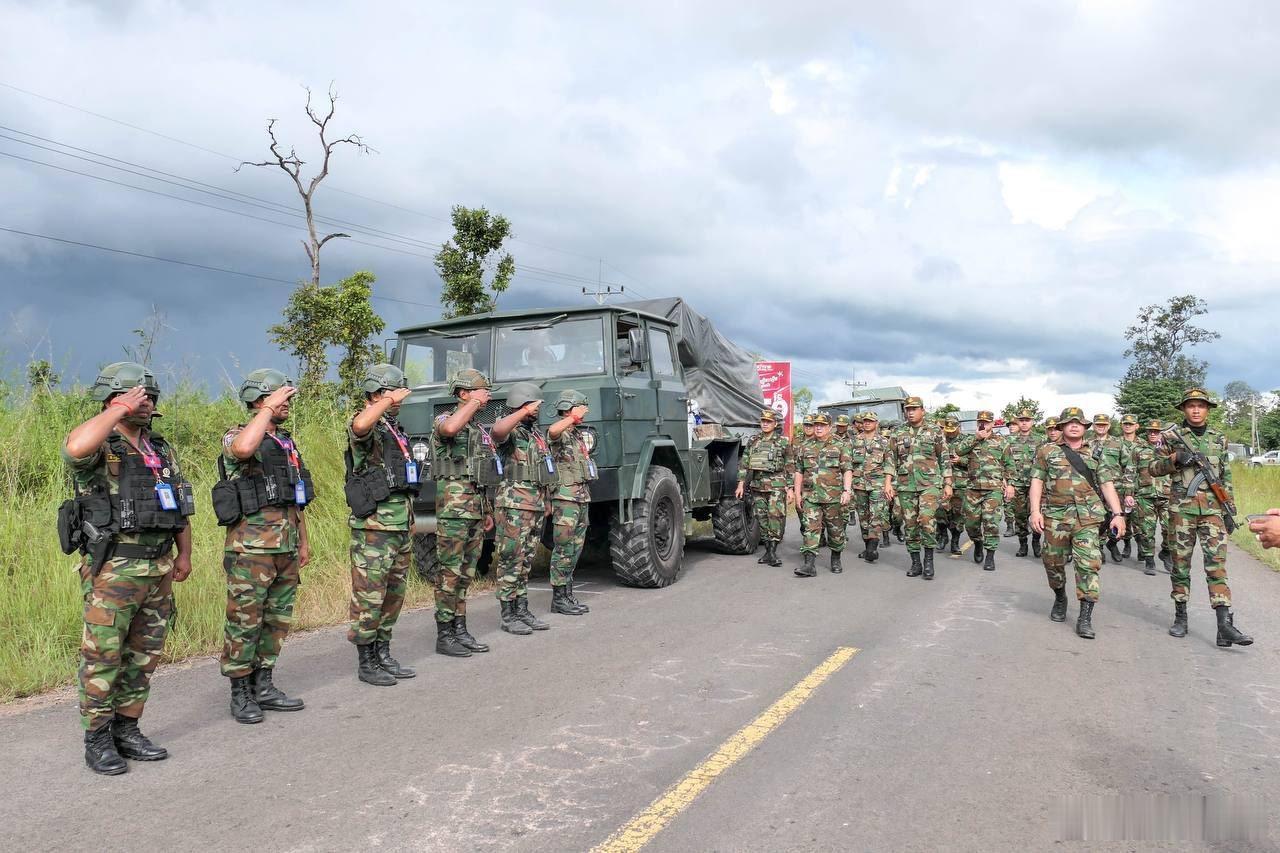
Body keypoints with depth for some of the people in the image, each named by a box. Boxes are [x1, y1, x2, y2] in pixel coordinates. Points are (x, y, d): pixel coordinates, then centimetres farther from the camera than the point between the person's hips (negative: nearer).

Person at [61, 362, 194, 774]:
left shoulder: (161, 450, 13)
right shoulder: (98, 450, -8)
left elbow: (181, 505, 18)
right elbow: (75, 447, -35)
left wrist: (184, 554, 13)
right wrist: (120, 410, -23)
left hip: (159, 569, 7)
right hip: (112, 570, -7)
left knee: (144, 657, 13)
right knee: (103, 657, 1)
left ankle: (126, 730, 25)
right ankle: (97, 740, 14)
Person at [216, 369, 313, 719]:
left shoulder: (288, 442, 16)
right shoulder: (236, 437, -7)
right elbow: (244, 448, -35)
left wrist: (303, 540, 20)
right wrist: (269, 408, -24)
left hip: (286, 547, 8)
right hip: (251, 548, -8)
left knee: (278, 620, 12)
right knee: (244, 621, 0)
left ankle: (264, 687, 23)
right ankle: (241, 694, 11)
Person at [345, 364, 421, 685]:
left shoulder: (397, 430, 17)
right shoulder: (366, 430, -10)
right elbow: (360, 425, -39)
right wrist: (389, 400, -25)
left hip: (401, 528, 9)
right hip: (373, 529, -9)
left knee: (394, 595, 15)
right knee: (369, 598, -1)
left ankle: (383, 655, 26)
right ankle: (366, 663, 9)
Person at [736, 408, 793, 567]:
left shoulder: (783, 441, 1)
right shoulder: (752, 440, 11)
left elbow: (789, 467, 1)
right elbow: (744, 464, 11)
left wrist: (790, 489, -4)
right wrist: (741, 484, 4)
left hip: (776, 485, -4)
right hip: (757, 485, 4)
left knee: (776, 517, -11)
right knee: (762, 518, 7)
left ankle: (772, 552, -8)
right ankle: (768, 551, 15)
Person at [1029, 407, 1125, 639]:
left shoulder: (1096, 455, 12)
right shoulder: (1047, 452, 8)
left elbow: (1107, 485, 7)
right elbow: (1037, 482, 4)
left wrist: (1117, 513, -4)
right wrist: (1035, 511, -7)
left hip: (1087, 518, 0)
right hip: (1055, 516, 0)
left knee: (1088, 564, -10)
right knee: (1053, 562, 9)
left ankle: (1085, 617, -8)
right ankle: (1060, 599, 36)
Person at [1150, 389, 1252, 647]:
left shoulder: (1219, 439, 11)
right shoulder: (1172, 436, 3)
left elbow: (1226, 478, 15)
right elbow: (1154, 469, 4)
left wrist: (1230, 510, 11)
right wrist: (1175, 459, -14)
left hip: (1212, 508, 2)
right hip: (1182, 507, -1)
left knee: (1217, 562, -6)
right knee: (1180, 561, 5)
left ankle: (1225, 624, -11)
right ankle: (1180, 616, 16)